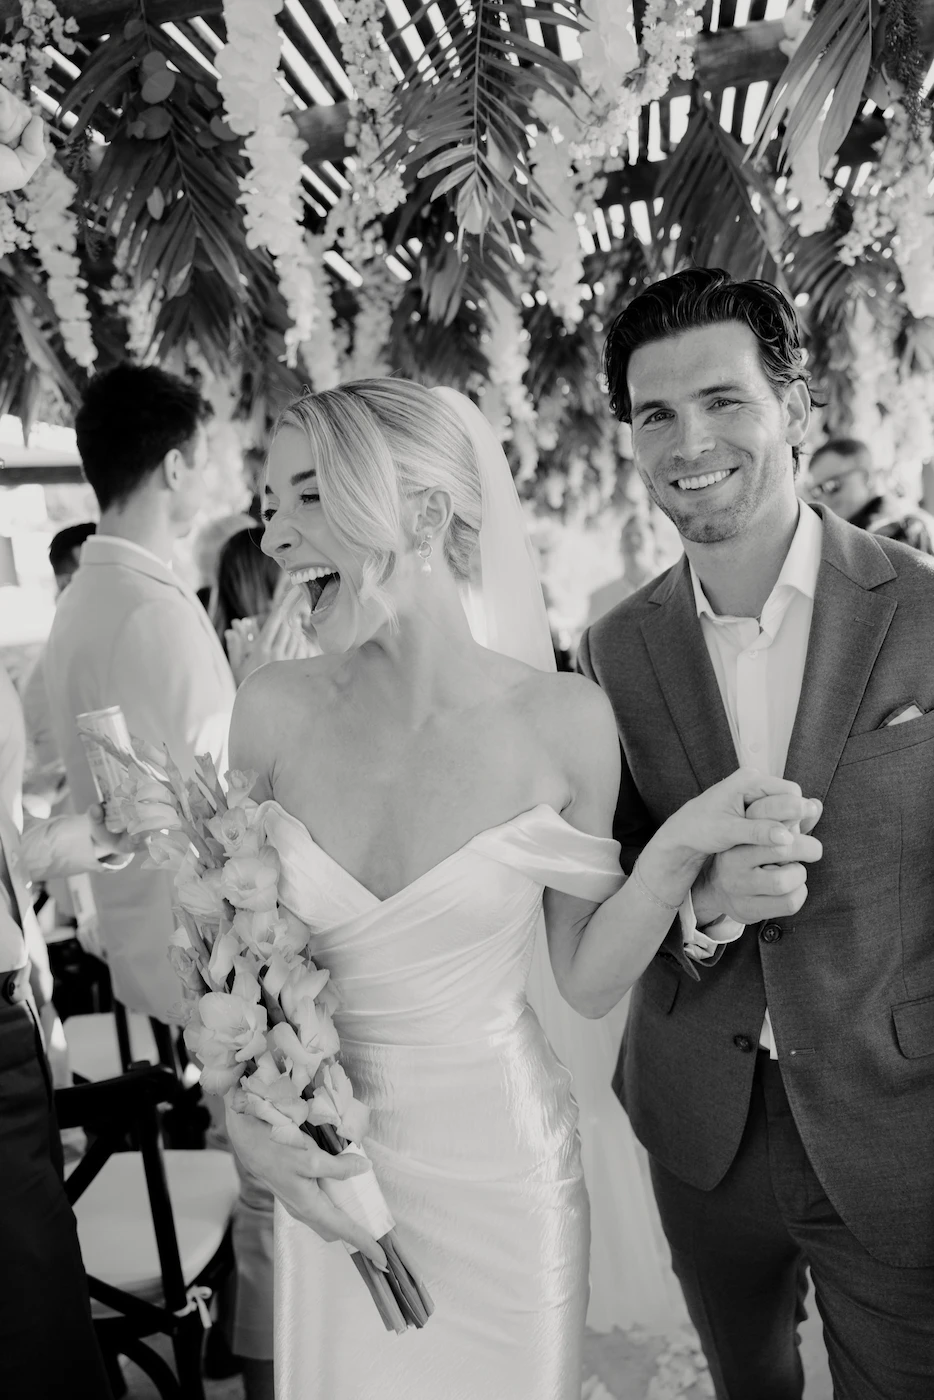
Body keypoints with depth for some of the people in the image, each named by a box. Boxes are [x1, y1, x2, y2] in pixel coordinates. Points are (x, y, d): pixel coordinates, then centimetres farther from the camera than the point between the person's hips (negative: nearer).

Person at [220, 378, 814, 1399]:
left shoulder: (561, 720, -16)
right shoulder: (273, 714, -11)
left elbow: (587, 980, -7)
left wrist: (678, 851, -21)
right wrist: (245, 1117, -11)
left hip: (502, 1166, -1)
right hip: (325, 1164, 2)